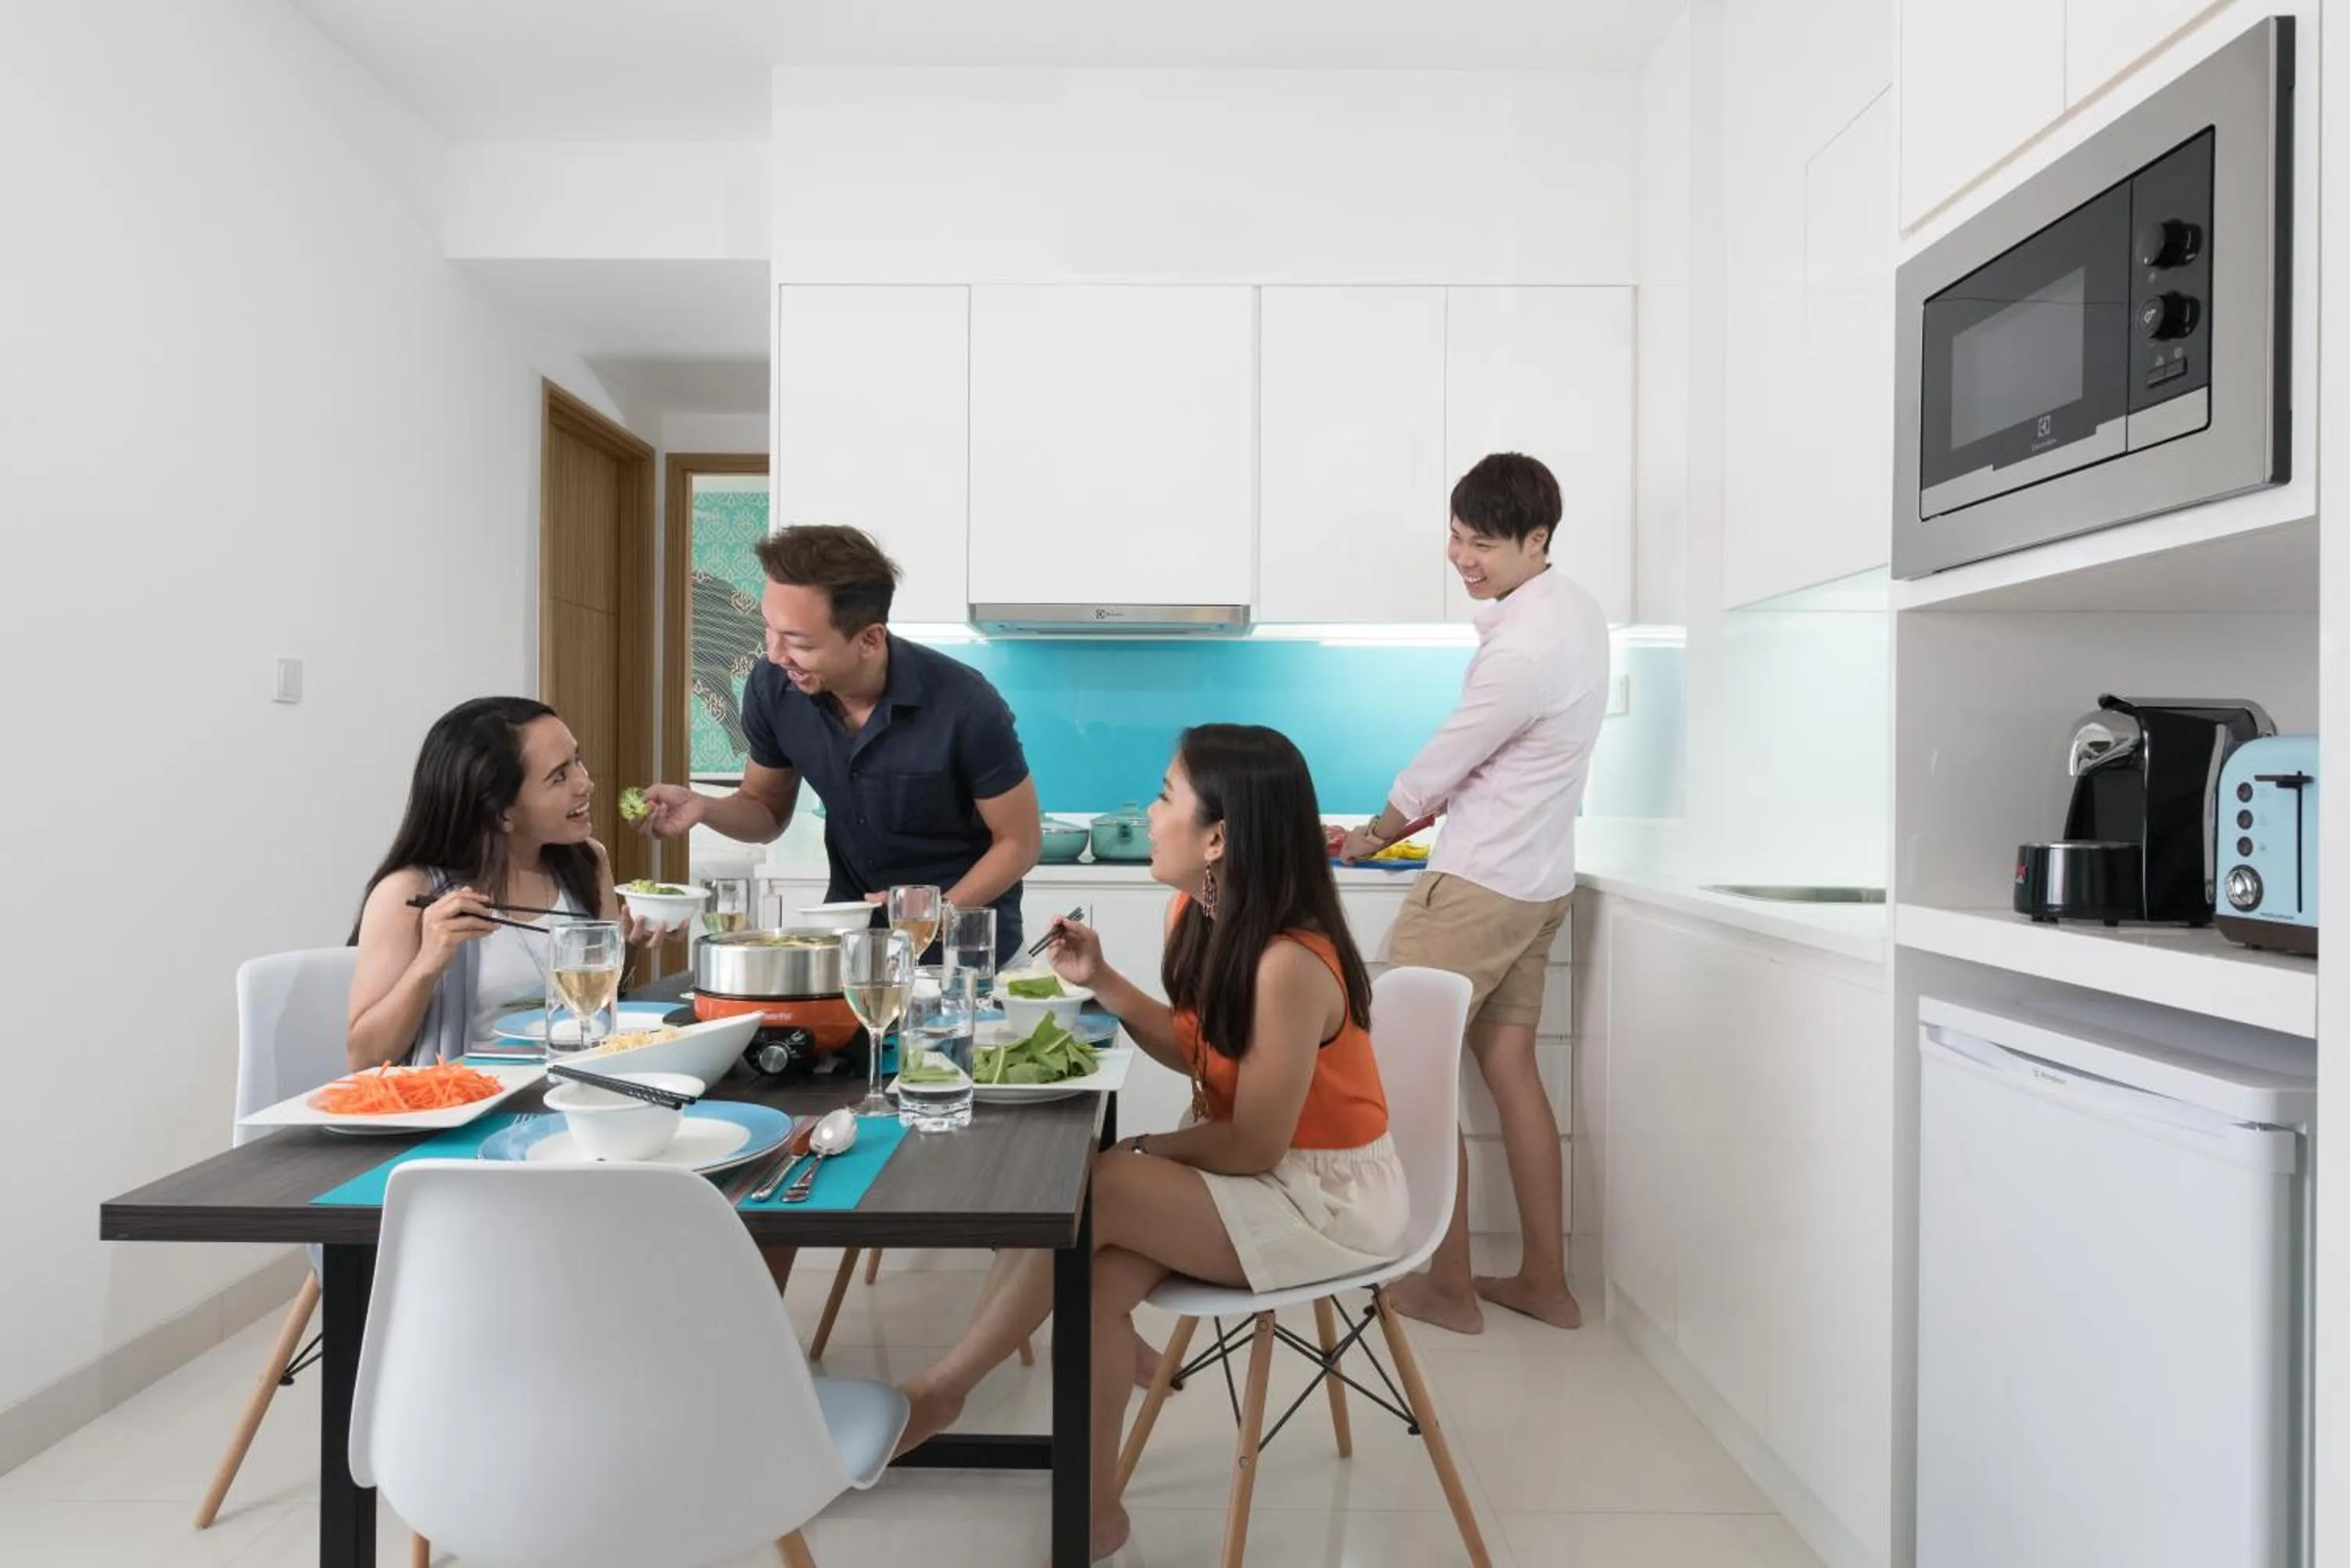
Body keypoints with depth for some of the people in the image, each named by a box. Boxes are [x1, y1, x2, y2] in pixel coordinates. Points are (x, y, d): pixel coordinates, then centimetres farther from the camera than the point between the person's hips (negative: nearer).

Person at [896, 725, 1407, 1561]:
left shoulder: (1289, 963, -28)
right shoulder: (1197, 913, -3)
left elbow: (1253, 1145, -21)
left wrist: (1140, 1149, -6)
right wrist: (1102, 983, -1)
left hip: (1330, 1196, -7)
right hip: (1262, 1172, 7)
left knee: (1096, 1193, -23)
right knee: (1100, 1273, -18)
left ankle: (938, 1392, -4)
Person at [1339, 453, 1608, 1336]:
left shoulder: (1522, 651, -24)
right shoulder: (1575, 610, 8)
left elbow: (1438, 768, -13)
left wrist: (1372, 836, 4)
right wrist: (1438, 810, 14)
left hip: (1478, 887, -10)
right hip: (1537, 878, 10)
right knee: (1509, 1066, 14)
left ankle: (1449, 1287, 12)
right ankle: (1544, 1281, 23)